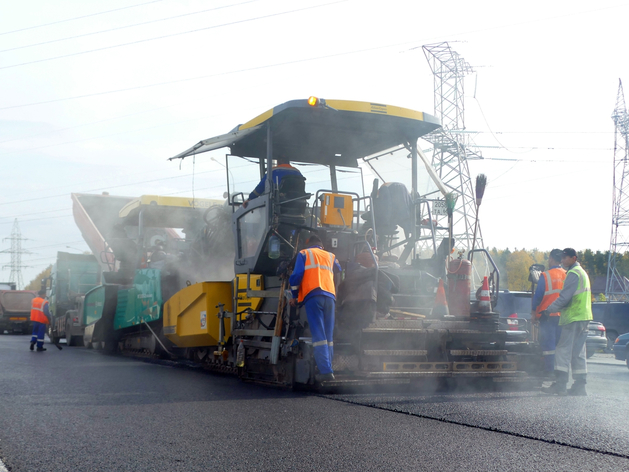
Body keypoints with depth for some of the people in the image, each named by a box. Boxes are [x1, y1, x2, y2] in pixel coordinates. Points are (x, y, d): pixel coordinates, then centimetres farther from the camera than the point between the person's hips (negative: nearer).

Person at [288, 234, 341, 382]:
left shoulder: (303, 254, 15)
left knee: (319, 336, -9)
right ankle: (328, 368, 6)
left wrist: (295, 296, 15)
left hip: (312, 296, -3)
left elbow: (296, 276, 4)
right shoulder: (331, 256, 26)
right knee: (328, 336, 10)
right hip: (330, 297, 3)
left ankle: (326, 371, -18)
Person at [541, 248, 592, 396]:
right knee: (578, 353, 9)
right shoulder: (582, 273, 21)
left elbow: (564, 297, -17)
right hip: (583, 317, 10)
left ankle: (560, 385, -11)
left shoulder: (573, 274, -11)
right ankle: (580, 386, 8)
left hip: (573, 317, -10)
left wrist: (549, 310, -13)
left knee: (563, 350, -8)